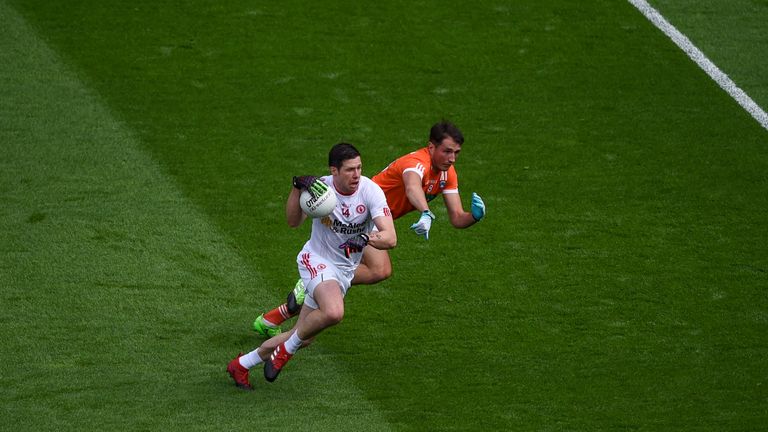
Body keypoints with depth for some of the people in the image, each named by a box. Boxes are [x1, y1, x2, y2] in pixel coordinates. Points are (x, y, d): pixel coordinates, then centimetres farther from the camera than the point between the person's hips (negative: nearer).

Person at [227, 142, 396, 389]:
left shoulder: (370, 191, -16)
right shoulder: (320, 187, -16)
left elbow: (390, 238, -23)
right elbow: (293, 221, -27)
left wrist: (366, 238, -43)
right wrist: (298, 188, -40)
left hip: (344, 271, 4)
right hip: (317, 260, -4)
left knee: (303, 338, 10)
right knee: (333, 312, -35)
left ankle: (242, 365, 30)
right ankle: (286, 350, -8)